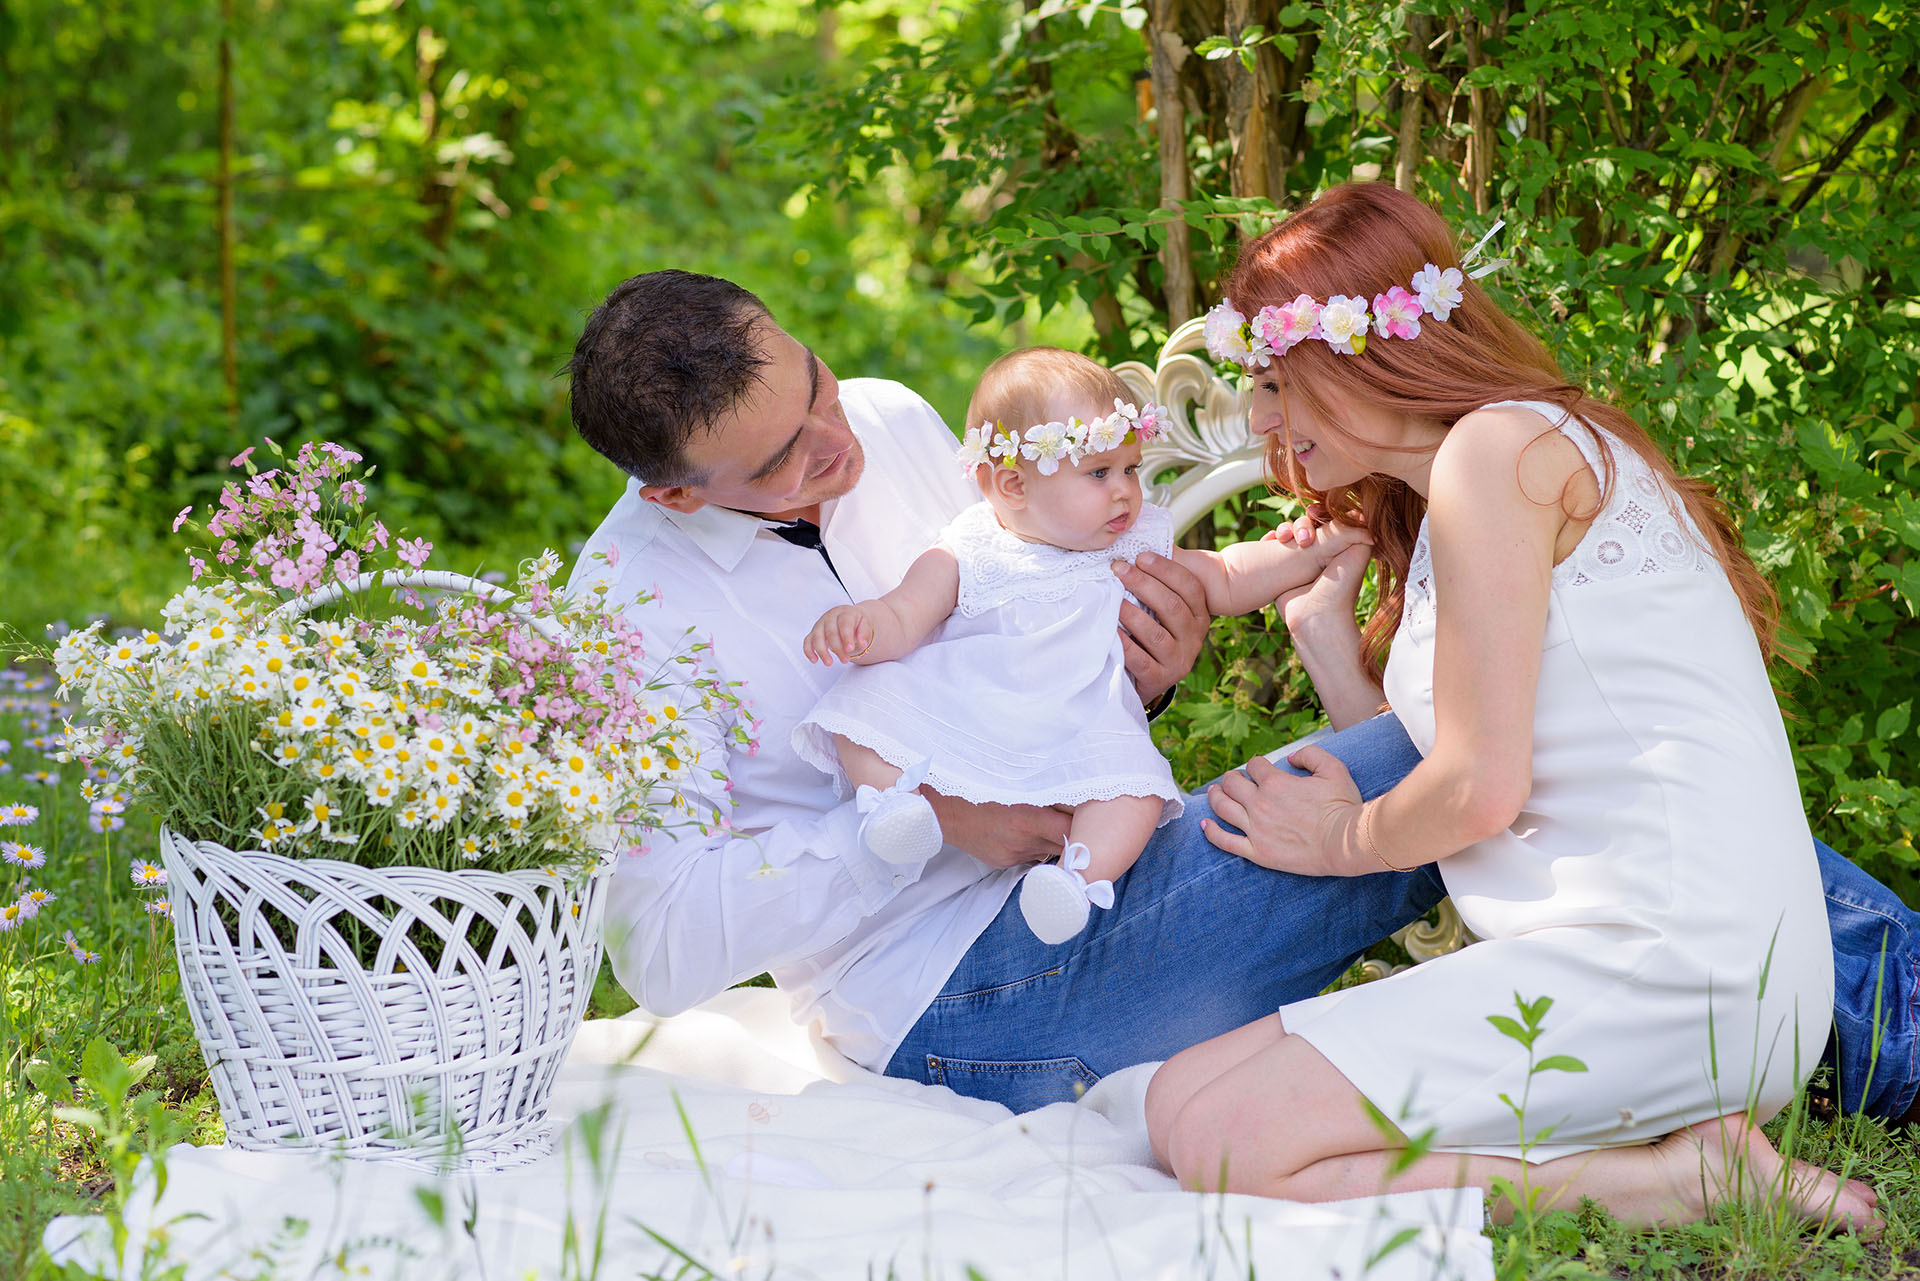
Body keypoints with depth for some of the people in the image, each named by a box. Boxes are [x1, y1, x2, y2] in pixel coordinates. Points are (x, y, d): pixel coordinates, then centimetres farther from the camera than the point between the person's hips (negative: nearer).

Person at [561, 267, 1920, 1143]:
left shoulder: (890, 424, 3)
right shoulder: (626, 611, -15)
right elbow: (662, 946, -19)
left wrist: (1131, 670, -10)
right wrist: (926, 817, -24)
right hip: (963, 1000, -7)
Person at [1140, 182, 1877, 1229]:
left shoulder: (1499, 448, -6)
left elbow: (1482, 785, -11)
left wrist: (1340, 840, 7)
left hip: (1661, 967, -10)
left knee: (1201, 1128, -16)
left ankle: (1672, 1183, -14)